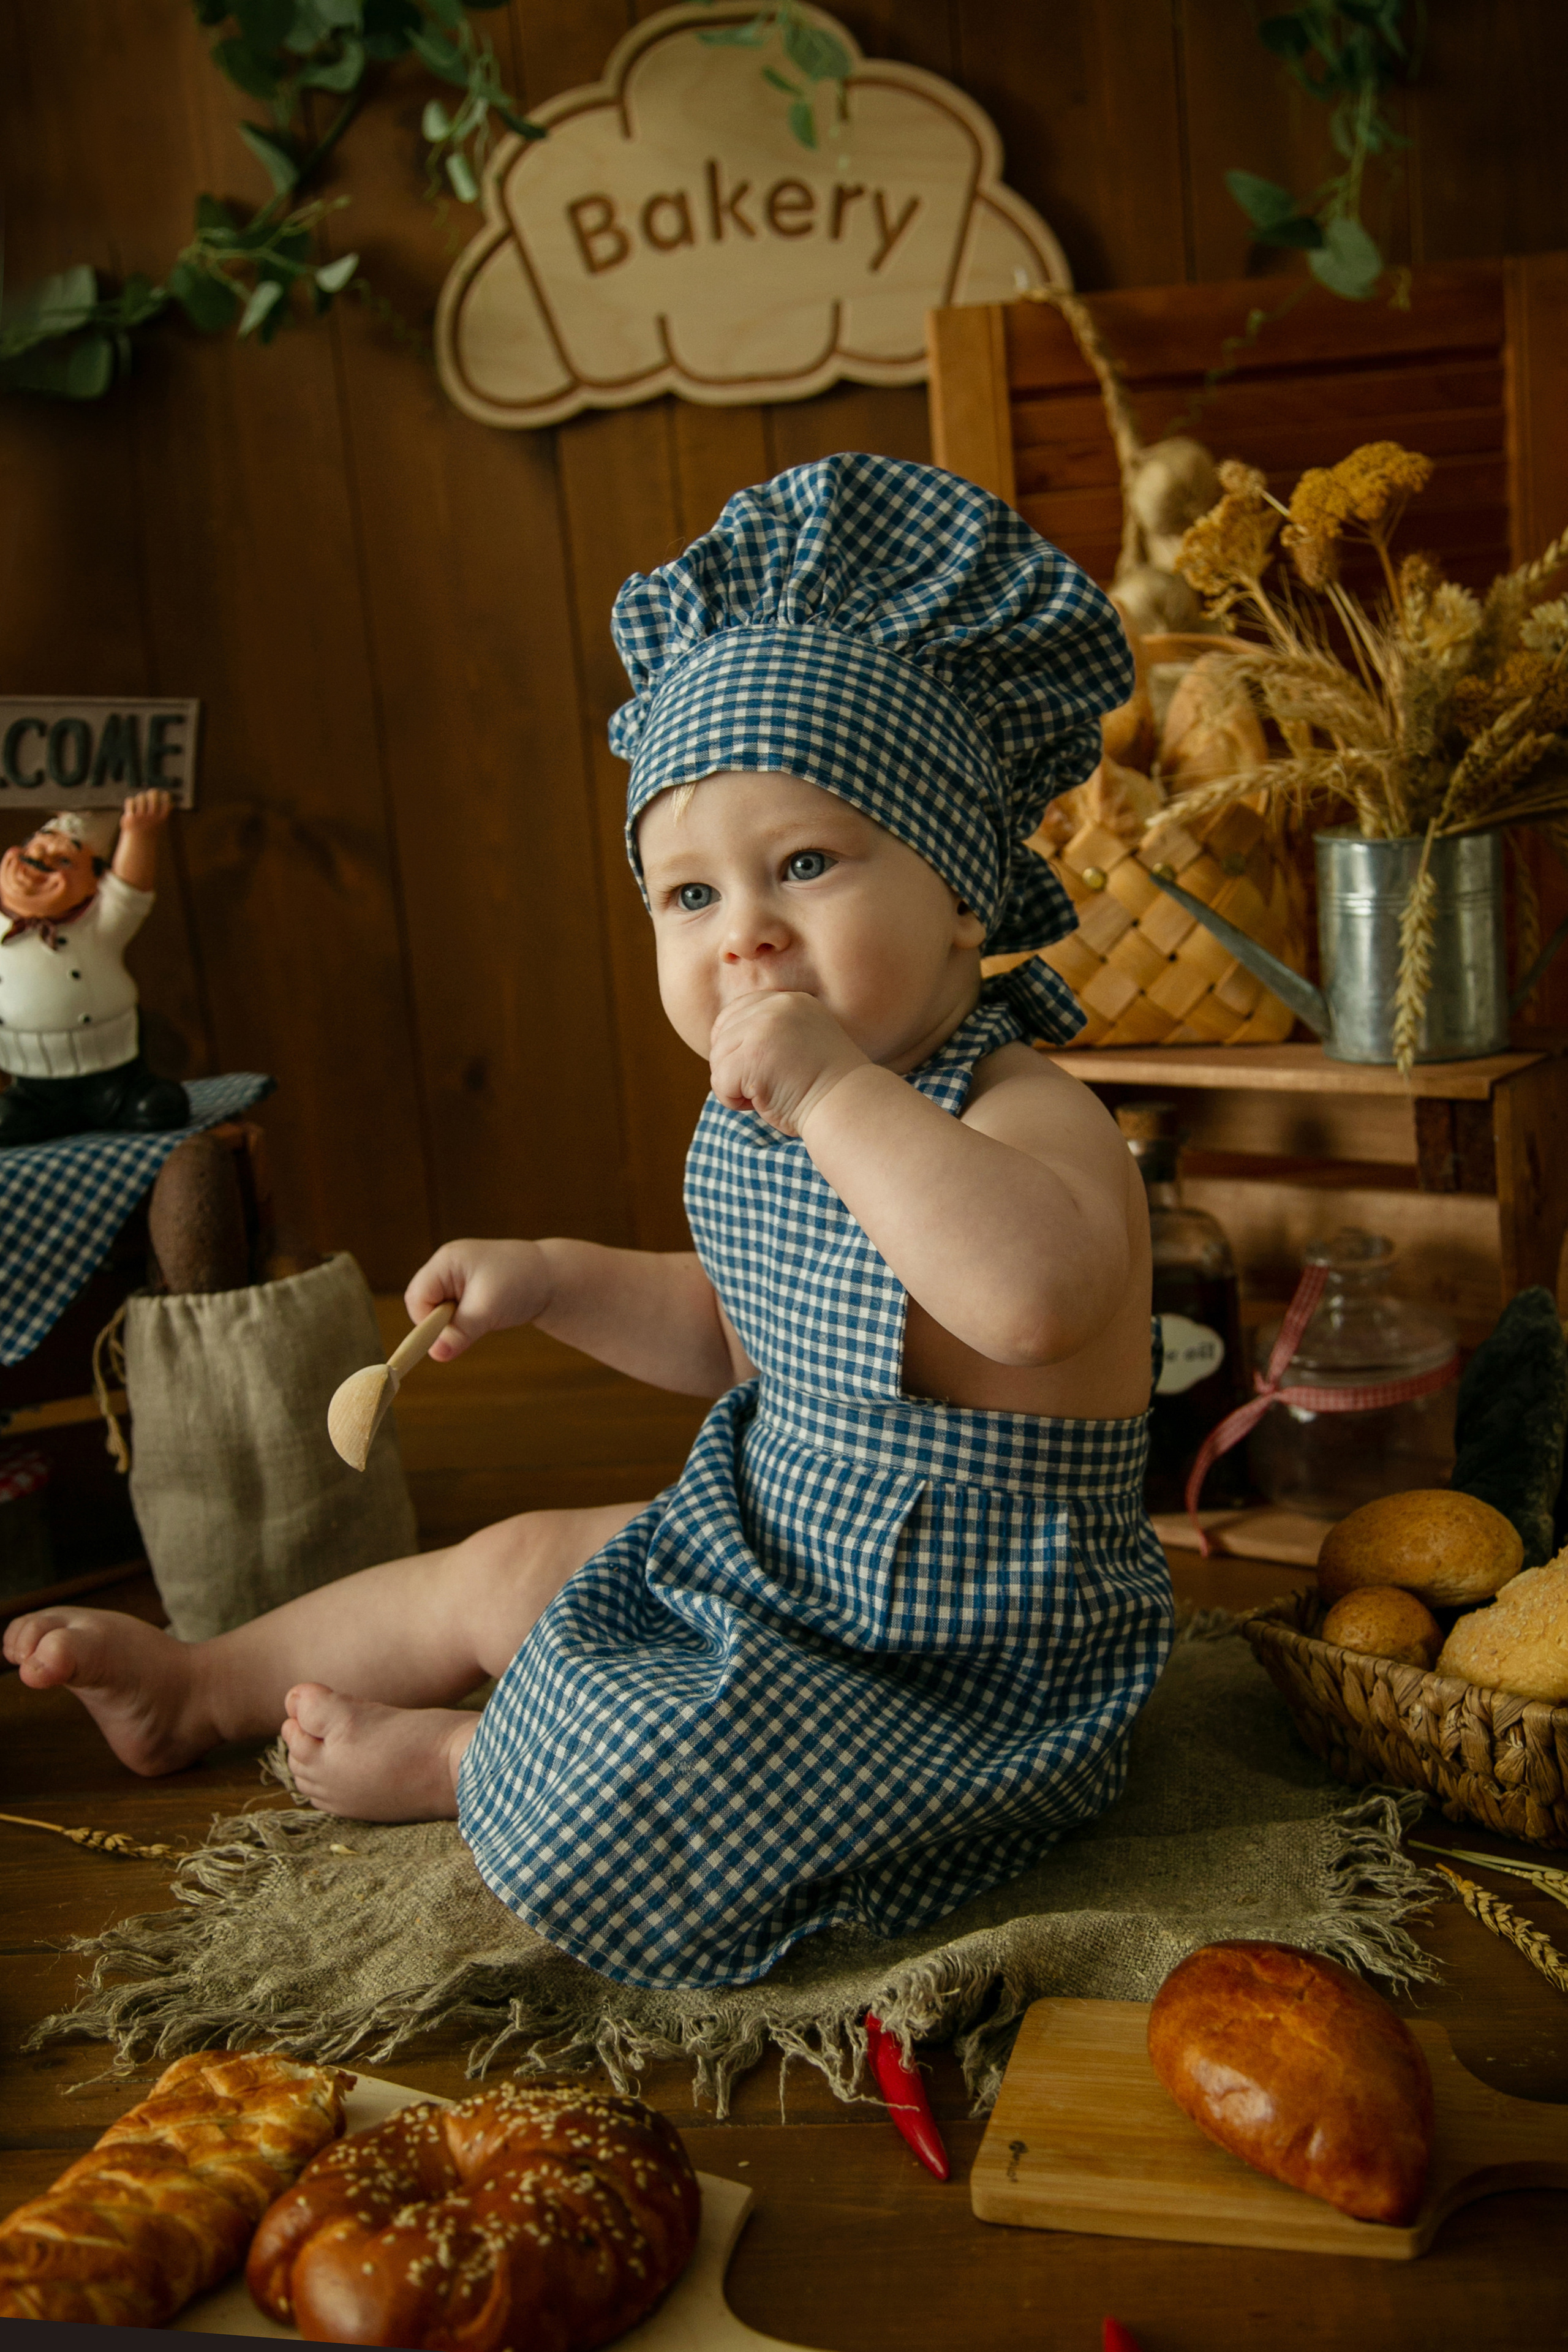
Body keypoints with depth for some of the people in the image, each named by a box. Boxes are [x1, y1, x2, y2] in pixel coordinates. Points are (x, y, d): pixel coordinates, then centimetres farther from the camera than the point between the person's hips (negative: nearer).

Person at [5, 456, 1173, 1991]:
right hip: (767, 1553, 8)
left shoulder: (1028, 1117, -27)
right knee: (506, 1569, 19)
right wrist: (553, 1278, 4)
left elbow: (1038, 1295, -51)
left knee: (612, 1819, -22)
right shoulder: (749, 1131, 0)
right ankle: (202, 1688, 42)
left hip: (957, 1665, -8)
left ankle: (446, 1763, 14)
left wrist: (843, 1091, -45)